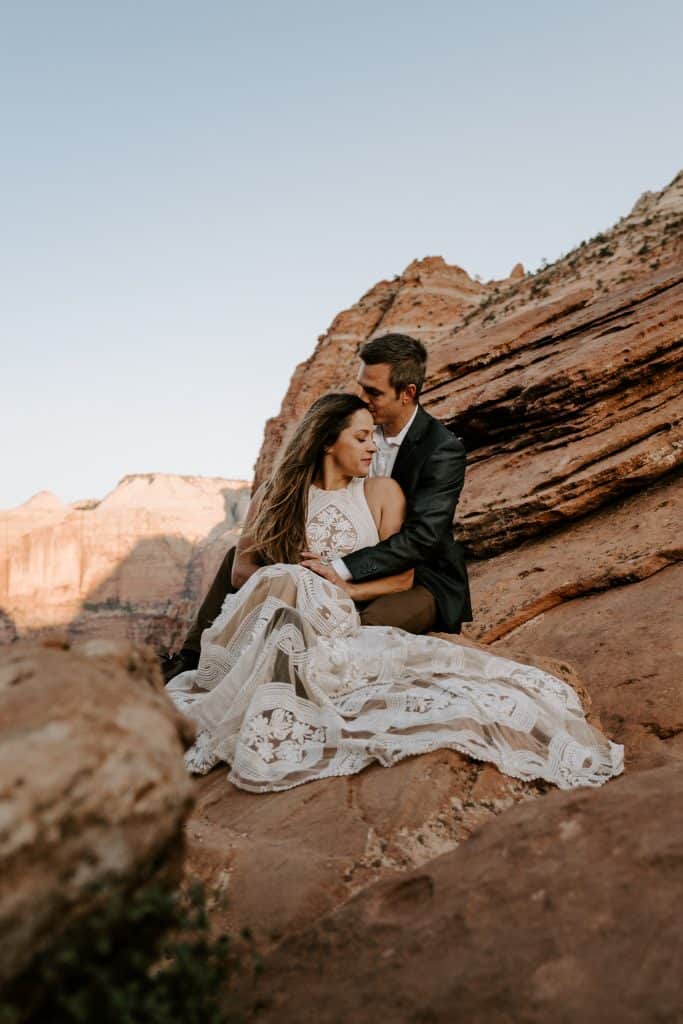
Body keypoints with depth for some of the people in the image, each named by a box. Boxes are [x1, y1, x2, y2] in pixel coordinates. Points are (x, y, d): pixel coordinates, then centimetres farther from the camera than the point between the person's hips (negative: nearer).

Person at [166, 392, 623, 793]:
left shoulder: (382, 493, 12)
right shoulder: (275, 495, 14)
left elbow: (403, 577, 6)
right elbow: (241, 569, 10)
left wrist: (347, 588, -10)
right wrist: (282, 579, -11)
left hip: (350, 633, 0)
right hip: (281, 627, 0)